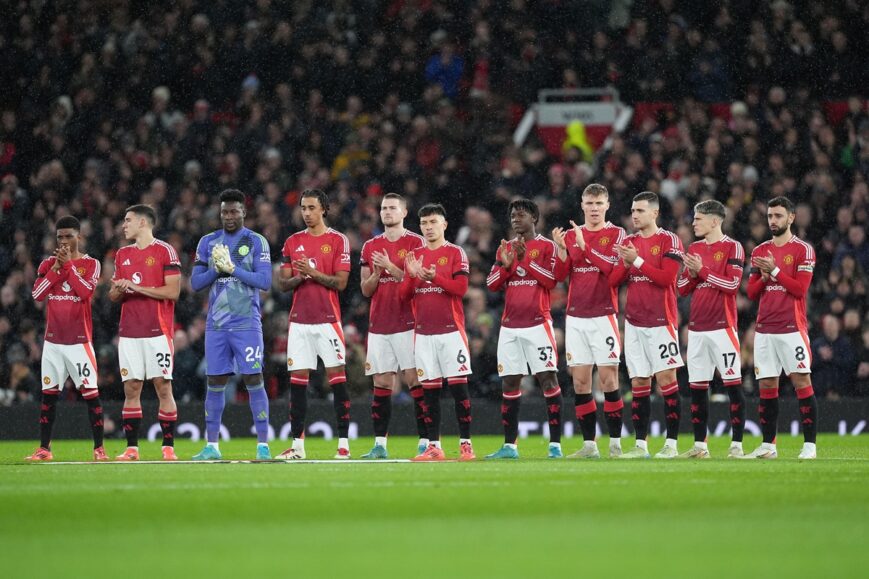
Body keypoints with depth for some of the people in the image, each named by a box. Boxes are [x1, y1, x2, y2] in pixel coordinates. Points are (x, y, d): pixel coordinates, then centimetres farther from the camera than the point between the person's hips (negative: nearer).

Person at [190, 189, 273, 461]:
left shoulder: (256, 242, 0)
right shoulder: (208, 242, 11)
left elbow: (265, 282, -10)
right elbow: (196, 283, 9)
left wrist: (232, 268, -16)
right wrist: (216, 269, -9)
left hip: (246, 324, -4)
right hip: (216, 324, 4)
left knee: (253, 381, -6)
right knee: (215, 383, 5)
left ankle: (263, 444, -4)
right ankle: (211, 446, 11)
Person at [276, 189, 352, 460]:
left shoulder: (338, 241, 1)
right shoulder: (293, 242, 13)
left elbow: (340, 282, -6)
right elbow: (283, 283, 11)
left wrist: (314, 273, -17)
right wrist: (299, 277, -9)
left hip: (328, 319, -4)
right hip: (299, 320, 4)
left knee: (337, 377, -5)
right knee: (297, 380, 2)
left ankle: (344, 443, -3)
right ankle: (297, 444, 7)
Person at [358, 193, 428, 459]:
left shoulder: (416, 243, 0)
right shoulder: (371, 246, 15)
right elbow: (366, 290, 15)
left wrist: (390, 267, -13)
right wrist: (376, 273, -5)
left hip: (407, 324, -5)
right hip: (378, 325, 5)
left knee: (416, 382, -7)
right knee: (381, 384, 3)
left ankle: (425, 442, -7)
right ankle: (380, 445, 5)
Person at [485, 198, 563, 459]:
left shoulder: (546, 246, 1)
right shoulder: (505, 248, 16)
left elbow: (551, 281, -10)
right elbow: (492, 284, 11)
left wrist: (526, 259, -16)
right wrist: (504, 264, -6)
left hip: (537, 323, -5)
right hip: (510, 326, 5)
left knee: (548, 379, -9)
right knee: (509, 383, 4)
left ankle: (555, 444, -9)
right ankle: (509, 445, 8)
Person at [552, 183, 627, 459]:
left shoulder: (616, 234, 2)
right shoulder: (571, 235, 13)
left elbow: (614, 269, -14)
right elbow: (560, 275, 6)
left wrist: (585, 246, -19)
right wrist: (561, 249, -10)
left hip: (604, 314, -4)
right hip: (575, 317, 4)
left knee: (608, 380, -6)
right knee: (580, 381, 2)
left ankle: (615, 444, -1)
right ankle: (589, 445, 7)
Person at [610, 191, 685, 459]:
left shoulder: (669, 241, -3)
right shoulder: (628, 242, 14)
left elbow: (666, 278, -14)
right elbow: (613, 281, 10)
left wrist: (637, 261, -16)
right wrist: (625, 264, -9)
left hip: (661, 319, -6)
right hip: (634, 321, 6)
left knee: (666, 379, -7)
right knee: (638, 383, 5)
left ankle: (671, 443, -5)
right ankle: (641, 444, 7)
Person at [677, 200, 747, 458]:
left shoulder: (732, 248, -2)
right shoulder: (694, 248, 16)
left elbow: (732, 284, -13)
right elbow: (682, 288, 16)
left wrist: (703, 270, -12)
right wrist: (691, 273, -4)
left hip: (722, 326, -6)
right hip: (696, 328, 6)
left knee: (733, 384, -6)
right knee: (697, 386, 5)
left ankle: (736, 444, -5)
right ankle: (700, 445, 10)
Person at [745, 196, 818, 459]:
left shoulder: (803, 250, -2)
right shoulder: (760, 251, 15)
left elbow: (800, 288, -11)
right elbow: (751, 292, 14)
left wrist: (775, 271, -13)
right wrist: (764, 277, -5)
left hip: (792, 328, -5)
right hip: (765, 328, 5)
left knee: (802, 382, -7)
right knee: (766, 386, 5)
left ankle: (810, 445, -7)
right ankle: (768, 445, 11)